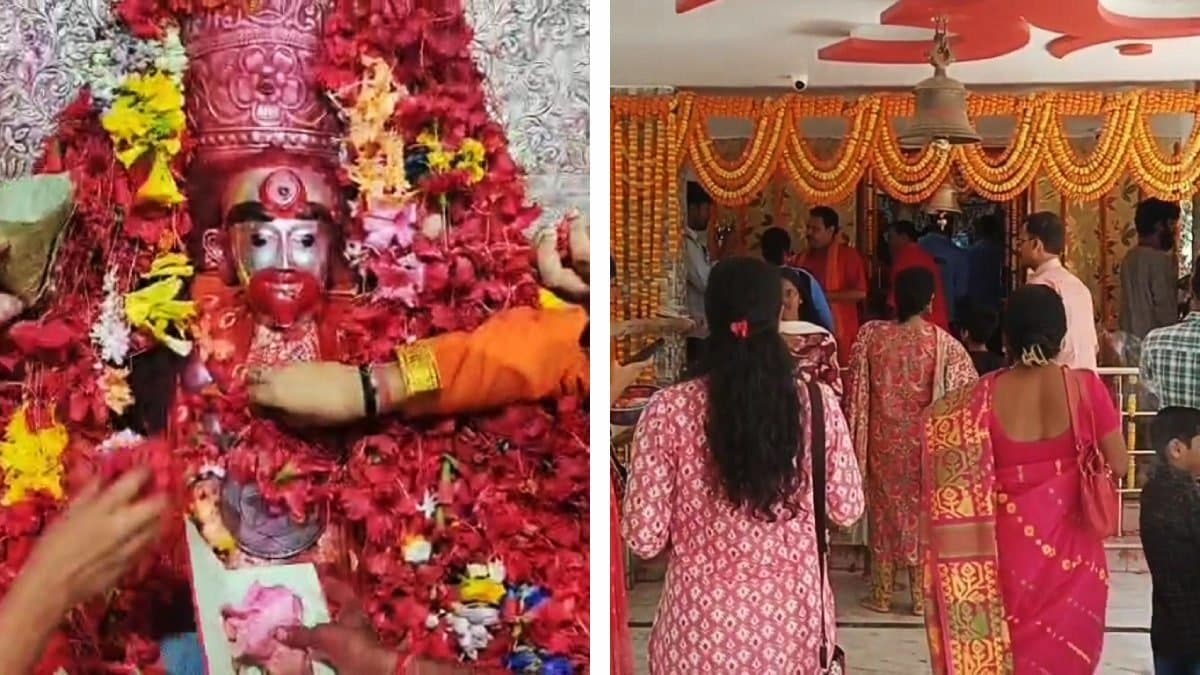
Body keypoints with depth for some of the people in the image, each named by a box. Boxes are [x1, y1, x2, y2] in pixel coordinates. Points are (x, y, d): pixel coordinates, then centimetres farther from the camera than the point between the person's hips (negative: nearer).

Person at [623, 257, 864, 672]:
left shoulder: (669, 410, -15)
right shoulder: (818, 402, -8)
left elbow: (644, 539, -11)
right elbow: (847, 510, 3)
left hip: (702, 628, -2)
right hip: (795, 620, 2)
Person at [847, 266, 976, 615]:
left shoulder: (871, 334, -8)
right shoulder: (942, 342, -11)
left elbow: (856, 391, -4)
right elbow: (966, 389, -4)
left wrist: (858, 438, 6)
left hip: (883, 441, 1)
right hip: (922, 442, -1)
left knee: (884, 511, 12)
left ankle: (881, 595, 19)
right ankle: (921, 596, 17)